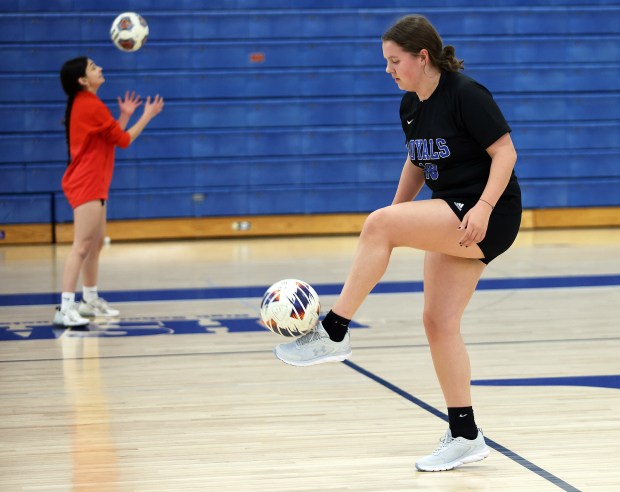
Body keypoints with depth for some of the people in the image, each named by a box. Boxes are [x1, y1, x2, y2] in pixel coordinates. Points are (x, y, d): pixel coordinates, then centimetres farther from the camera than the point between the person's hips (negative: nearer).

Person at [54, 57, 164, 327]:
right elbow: (123, 140, -9)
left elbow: (110, 137, 19)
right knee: (82, 246, -15)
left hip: (93, 184, 11)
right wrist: (147, 115, 0)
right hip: (86, 184, -11)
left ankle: (90, 300, 28)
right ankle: (65, 308, -19)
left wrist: (125, 115, 16)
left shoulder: (83, 103, 14)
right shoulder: (91, 105, -16)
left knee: (96, 243, 18)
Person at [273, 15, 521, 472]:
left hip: (488, 217, -9)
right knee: (438, 323, 3)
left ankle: (334, 332, -17)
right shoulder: (411, 105, 10)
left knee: (377, 223, -24)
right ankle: (465, 436, 10)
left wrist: (483, 208, -27)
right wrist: (397, 218, 14)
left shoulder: (465, 93, -14)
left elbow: (505, 151, -16)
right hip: (450, 219, 9)